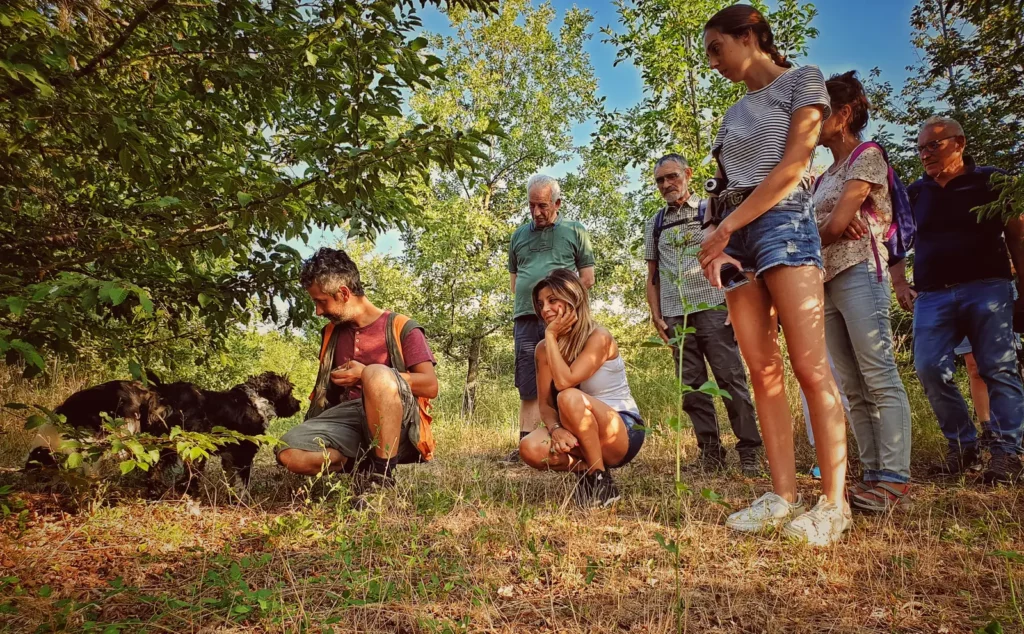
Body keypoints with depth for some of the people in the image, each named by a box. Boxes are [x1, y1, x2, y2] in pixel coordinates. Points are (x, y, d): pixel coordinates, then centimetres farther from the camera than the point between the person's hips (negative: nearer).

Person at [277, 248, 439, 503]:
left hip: (395, 423, -5)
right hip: (347, 417, 5)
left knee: (376, 373, -37)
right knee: (290, 453, -23)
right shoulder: (332, 334, 19)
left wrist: (366, 376, -12)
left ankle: (383, 474, -29)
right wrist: (312, 432, 15)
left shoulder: (401, 328, 1)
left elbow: (430, 386, -9)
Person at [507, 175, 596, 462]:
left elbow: (587, 278, 8)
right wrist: (530, 300, 5)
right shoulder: (519, 236, 20)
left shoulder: (575, 231, 10)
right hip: (526, 319, 3)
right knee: (528, 388, 3)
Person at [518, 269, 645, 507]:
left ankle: (601, 479, -17)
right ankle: (587, 468, 0)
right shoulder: (544, 349, 1)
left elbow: (564, 382, -29)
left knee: (570, 398, -35)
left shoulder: (599, 337, -16)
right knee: (530, 448, -25)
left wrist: (551, 335, -19)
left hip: (625, 433, -5)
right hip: (580, 437, 5)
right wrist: (555, 428, -25)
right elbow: (545, 403, -3)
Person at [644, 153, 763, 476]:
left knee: (731, 378, -6)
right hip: (675, 315, 4)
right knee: (692, 385, 4)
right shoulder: (655, 223, 16)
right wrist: (656, 316, 6)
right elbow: (652, 275, 17)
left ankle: (750, 450, 2)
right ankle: (710, 451, 11)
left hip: (713, 308, -3)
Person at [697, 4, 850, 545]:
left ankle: (833, 502, -5)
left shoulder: (802, 80, 5)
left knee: (809, 367, -11)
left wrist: (727, 226, -13)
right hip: (735, 235, 6)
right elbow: (728, 186, 15)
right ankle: (783, 496, 3)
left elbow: (795, 164, -8)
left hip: (782, 223, -6)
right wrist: (718, 244, -4)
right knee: (762, 371, 0)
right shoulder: (734, 113, 23)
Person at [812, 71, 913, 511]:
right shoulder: (824, 177, 23)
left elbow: (836, 225, -9)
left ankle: (894, 475, -7)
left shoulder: (868, 155, 1)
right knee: (853, 385, 4)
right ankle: (874, 471, 8)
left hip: (858, 273, -8)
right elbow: (818, 231, 14)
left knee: (879, 376, -9)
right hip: (825, 283, 8)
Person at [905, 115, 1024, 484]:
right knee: (929, 369, -8)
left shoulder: (991, 182, 7)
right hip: (933, 295, 3)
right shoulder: (915, 193, 16)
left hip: (986, 288, -2)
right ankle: (963, 446, 5)